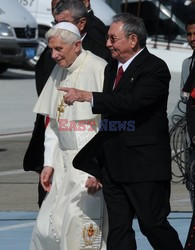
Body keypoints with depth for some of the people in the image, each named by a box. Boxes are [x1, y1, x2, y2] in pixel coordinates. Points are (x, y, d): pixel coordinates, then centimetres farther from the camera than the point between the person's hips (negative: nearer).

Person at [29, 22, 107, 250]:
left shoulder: (99, 70, -13)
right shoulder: (58, 73, 10)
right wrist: (49, 163, 10)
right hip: (66, 162, 7)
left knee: (81, 225, -10)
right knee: (48, 225, 6)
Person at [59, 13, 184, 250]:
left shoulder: (155, 68, -11)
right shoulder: (111, 68, 14)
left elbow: (133, 101, -27)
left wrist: (86, 96, -29)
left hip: (145, 166, -7)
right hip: (113, 166, 7)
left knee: (153, 225, -1)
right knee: (117, 230, 7)